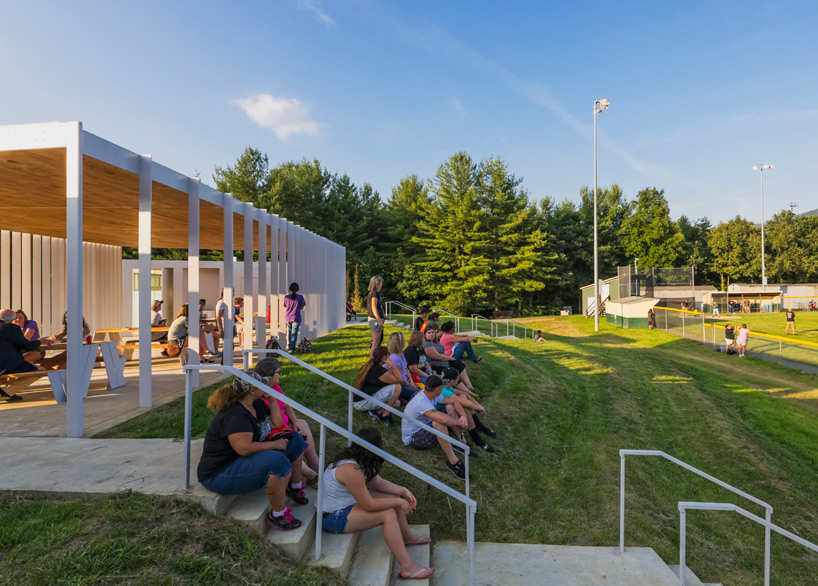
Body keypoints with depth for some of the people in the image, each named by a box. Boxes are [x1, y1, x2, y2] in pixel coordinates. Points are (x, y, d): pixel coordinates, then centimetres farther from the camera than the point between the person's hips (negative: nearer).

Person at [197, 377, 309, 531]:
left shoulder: (257, 404, 4)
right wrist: (274, 444, -23)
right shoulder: (235, 416, -27)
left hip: (246, 460, 11)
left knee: (295, 441, 8)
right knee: (278, 461, -35)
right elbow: (244, 448, -35)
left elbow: (277, 423, 10)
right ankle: (278, 515, -18)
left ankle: (295, 488, 21)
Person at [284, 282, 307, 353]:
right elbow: (302, 307, -3)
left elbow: (285, 307, 2)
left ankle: (288, 346, 30)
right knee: (294, 333, 2)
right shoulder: (300, 297, -8)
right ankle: (292, 348, -4)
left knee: (289, 331, 22)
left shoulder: (286, 297, -4)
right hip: (296, 318, -2)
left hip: (288, 318, 3)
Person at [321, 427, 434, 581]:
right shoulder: (351, 470, -32)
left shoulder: (356, 459, -3)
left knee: (393, 496, 7)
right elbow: (369, 505, -26)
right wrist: (399, 502, -16)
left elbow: (378, 482, 7)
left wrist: (403, 491, -4)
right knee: (388, 514, -20)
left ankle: (407, 537, 27)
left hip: (347, 502, 10)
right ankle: (407, 568, -15)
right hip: (333, 518, -10)